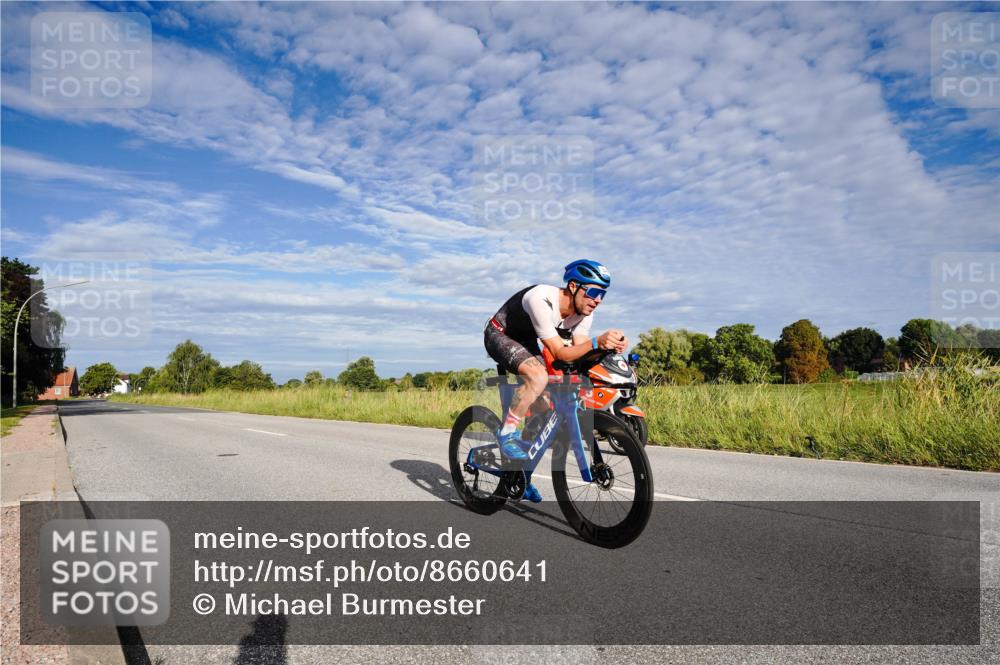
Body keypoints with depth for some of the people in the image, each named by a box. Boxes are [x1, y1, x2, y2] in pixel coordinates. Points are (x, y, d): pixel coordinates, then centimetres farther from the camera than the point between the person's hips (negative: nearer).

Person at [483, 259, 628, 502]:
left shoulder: (584, 311, -12)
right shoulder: (541, 300, -35)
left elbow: (577, 355, -18)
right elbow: (560, 353, -37)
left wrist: (610, 346, -34)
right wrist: (597, 342, -51)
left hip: (526, 342, 8)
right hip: (499, 335, -8)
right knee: (538, 376, -35)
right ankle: (507, 433, -16)